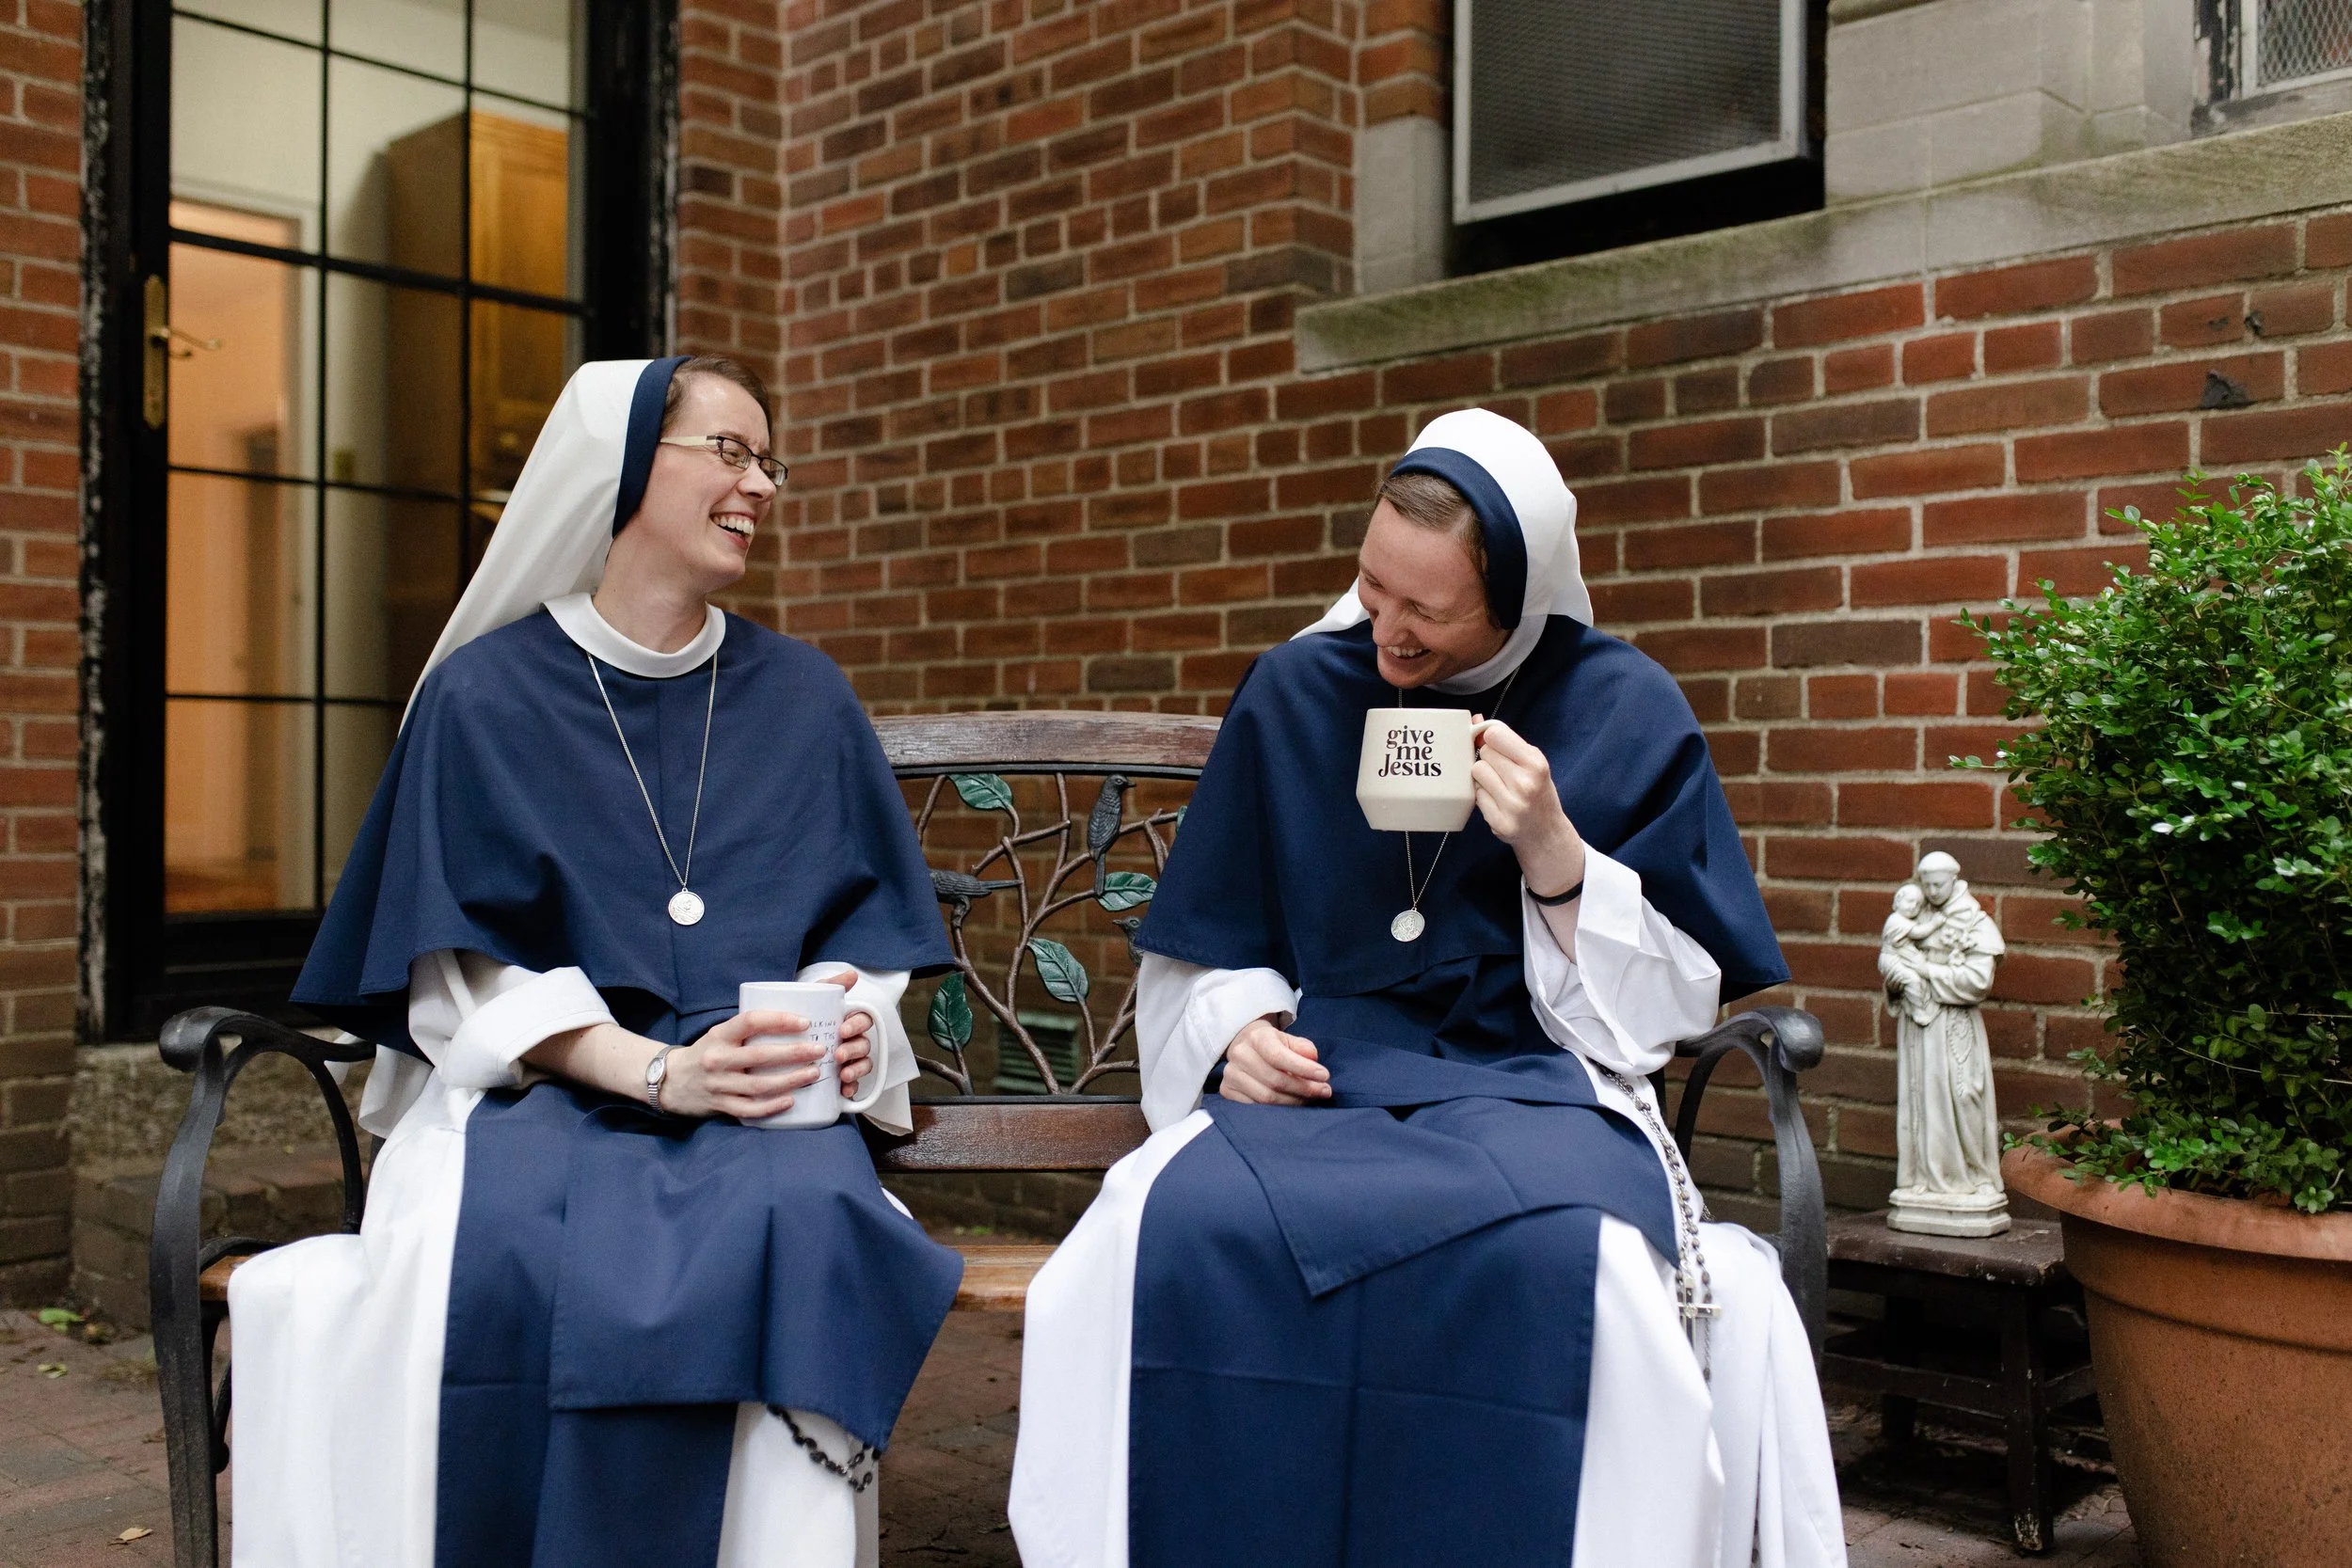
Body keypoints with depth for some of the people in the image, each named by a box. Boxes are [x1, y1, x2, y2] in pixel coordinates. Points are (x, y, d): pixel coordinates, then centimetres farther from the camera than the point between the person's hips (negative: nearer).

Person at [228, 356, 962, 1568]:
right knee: (494, 1255, -34)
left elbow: (865, 927, 14)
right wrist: (658, 1070, -16)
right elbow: (465, 977, -1)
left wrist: (850, 1024, -10)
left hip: (758, 1103, 2)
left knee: (798, 1224, -33)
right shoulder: (485, 694, 5)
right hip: (534, 1095, -1)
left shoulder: (803, 699, 13)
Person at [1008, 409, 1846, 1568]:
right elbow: (1203, 962, 15)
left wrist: (1553, 853, -12)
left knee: (1566, 1251, -37)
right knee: (1177, 1226, -33)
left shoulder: (1625, 713, 4)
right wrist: (1238, 1034, -7)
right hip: (1312, 1080, 2)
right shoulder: (1293, 694, 8)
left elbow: (1668, 1007, 3)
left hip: (1531, 1083, -1)